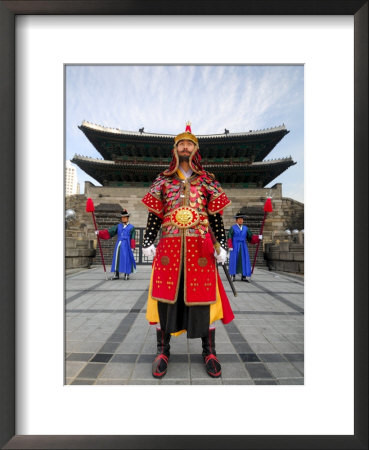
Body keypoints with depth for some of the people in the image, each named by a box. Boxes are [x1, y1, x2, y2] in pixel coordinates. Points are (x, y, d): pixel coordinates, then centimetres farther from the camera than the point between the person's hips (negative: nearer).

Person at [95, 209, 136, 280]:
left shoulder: (131, 227, 3)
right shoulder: (118, 226, 13)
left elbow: (132, 239, -2)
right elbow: (109, 232, 5)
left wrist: (132, 248, -9)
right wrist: (99, 232, -5)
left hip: (126, 246, -4)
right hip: (119, 245, 4)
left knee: (126, 259, -3)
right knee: (117, 259, 4)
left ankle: (126, 275, 8)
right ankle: (116, 275, 12)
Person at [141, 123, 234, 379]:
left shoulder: (207, 181, 10)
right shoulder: (163, 180, 12)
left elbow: (216, 216, 6)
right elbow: (155, 215, 9)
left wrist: (221, 245, -2)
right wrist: (148, 242, 0)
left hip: (200, 246, 0)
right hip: (169, 246, 1)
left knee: (204, 294, 3)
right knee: (165, 294, 4)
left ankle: (209, 351, 23)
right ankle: (163, 350, 23)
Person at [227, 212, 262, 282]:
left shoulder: (246, 228, 9)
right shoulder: (232, 228, -2)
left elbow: (251, 237, 7)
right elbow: (229, 238, -8)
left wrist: (258, 237, -8)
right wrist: (230, 247, -16)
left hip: (243, 247, 4)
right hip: (234, 247, -3)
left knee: (244, 261, 0)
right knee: (234, 260, -3)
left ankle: (243, 277, 6)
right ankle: (233, 276, 7)